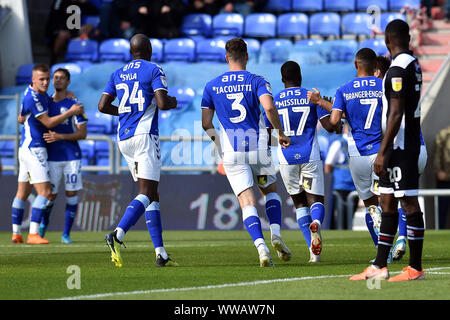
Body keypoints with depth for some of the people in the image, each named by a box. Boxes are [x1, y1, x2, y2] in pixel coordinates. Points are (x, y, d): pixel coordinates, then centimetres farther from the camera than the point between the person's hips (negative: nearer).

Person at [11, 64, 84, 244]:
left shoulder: (41, 94, 11)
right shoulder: (32, 97, -17)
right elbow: (48, 122, -15)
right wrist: (70, 112, -8)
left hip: (26, 148, 10)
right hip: (34, 149, -10)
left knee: (22, 193, 11)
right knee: (45, 191, -14)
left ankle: (16, 234, 14)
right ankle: (33, 234, -18)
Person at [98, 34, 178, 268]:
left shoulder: (117, 74, 14)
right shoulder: (154, 71, -4)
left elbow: (103, 106, 11)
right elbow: (162, 103, -14)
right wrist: (173, 102, 8)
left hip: (124, 138, 7)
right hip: (144, 135, -7)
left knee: (152, 195, 10)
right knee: (146, 194, -10)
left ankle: (161, 253, 6)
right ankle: (117, 234, -33)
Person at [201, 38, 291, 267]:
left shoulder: (212, 86, 5)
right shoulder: (257, 81, -1)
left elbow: (205, 123, 6)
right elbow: (269, 107, -19)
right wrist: (280, 133, -5)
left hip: (231, 152, 0)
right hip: (258, 148, 0)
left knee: (247, 202, -2)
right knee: (270, 190, 22)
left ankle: (261, 246, -21)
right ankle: (275, 235, 3)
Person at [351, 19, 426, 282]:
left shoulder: (398, 68, -17)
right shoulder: (414, 64, 14)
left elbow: (396, 114, -21)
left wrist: (383, 152, -20)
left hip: (400, 147, -10)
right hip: (404, 146, 10)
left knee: (409, 203, -6)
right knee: (388, 203, 12)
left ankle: (416, 269, -3)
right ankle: (379, 267, 15)